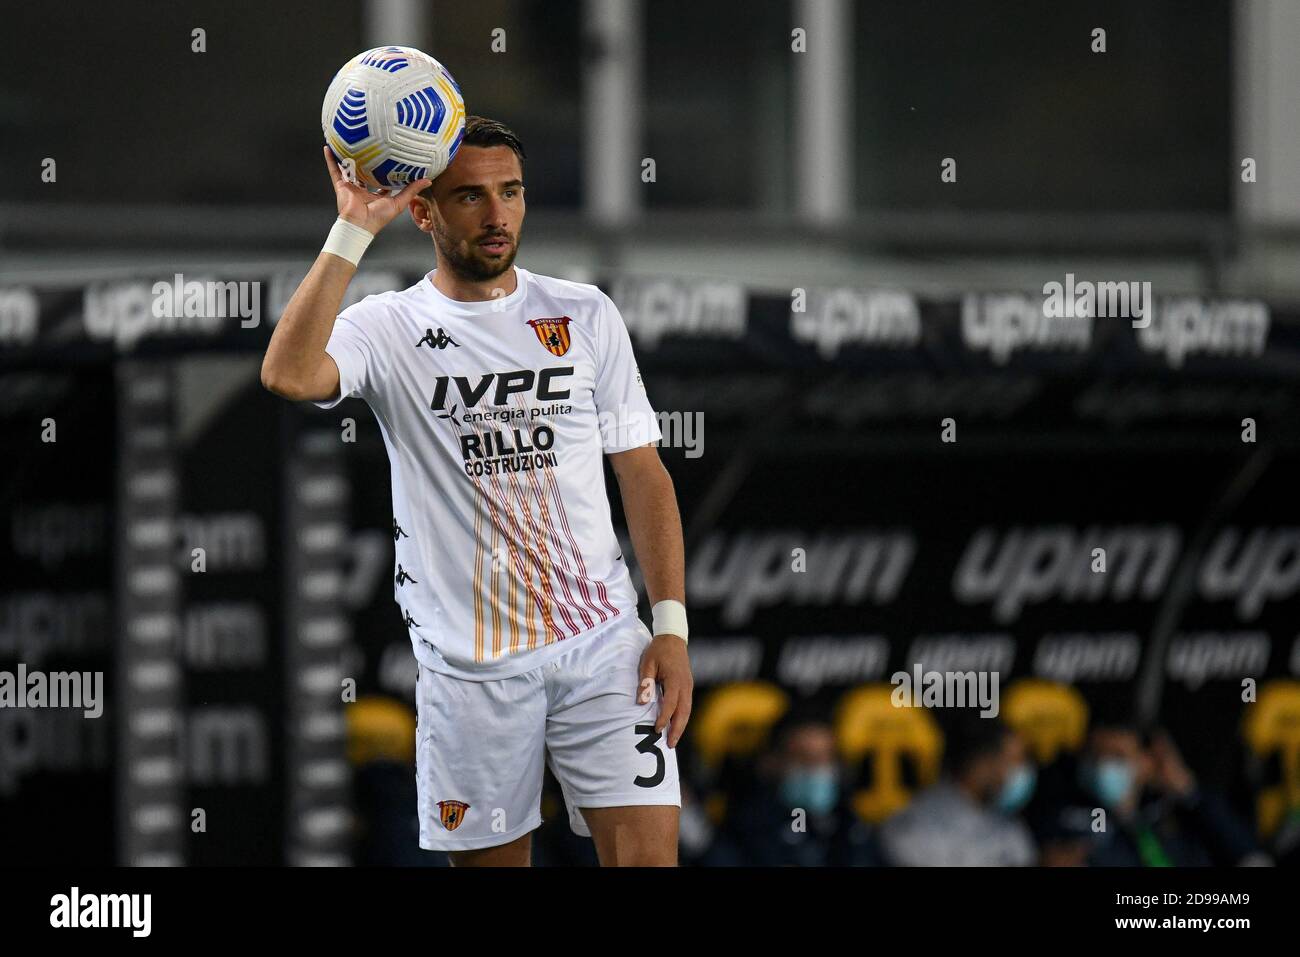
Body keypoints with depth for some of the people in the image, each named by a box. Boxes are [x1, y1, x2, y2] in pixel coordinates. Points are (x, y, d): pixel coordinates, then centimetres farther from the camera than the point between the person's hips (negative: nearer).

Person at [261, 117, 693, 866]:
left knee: (649, 854, -10)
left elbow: (643, 473, 9)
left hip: (602, 640, 1)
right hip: (469, 662, -1)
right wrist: (353, 231, -23)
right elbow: (288, 375, -24)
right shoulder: (387, 329, -1)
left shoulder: (586, 316, 7)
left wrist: (672, 626, 0)